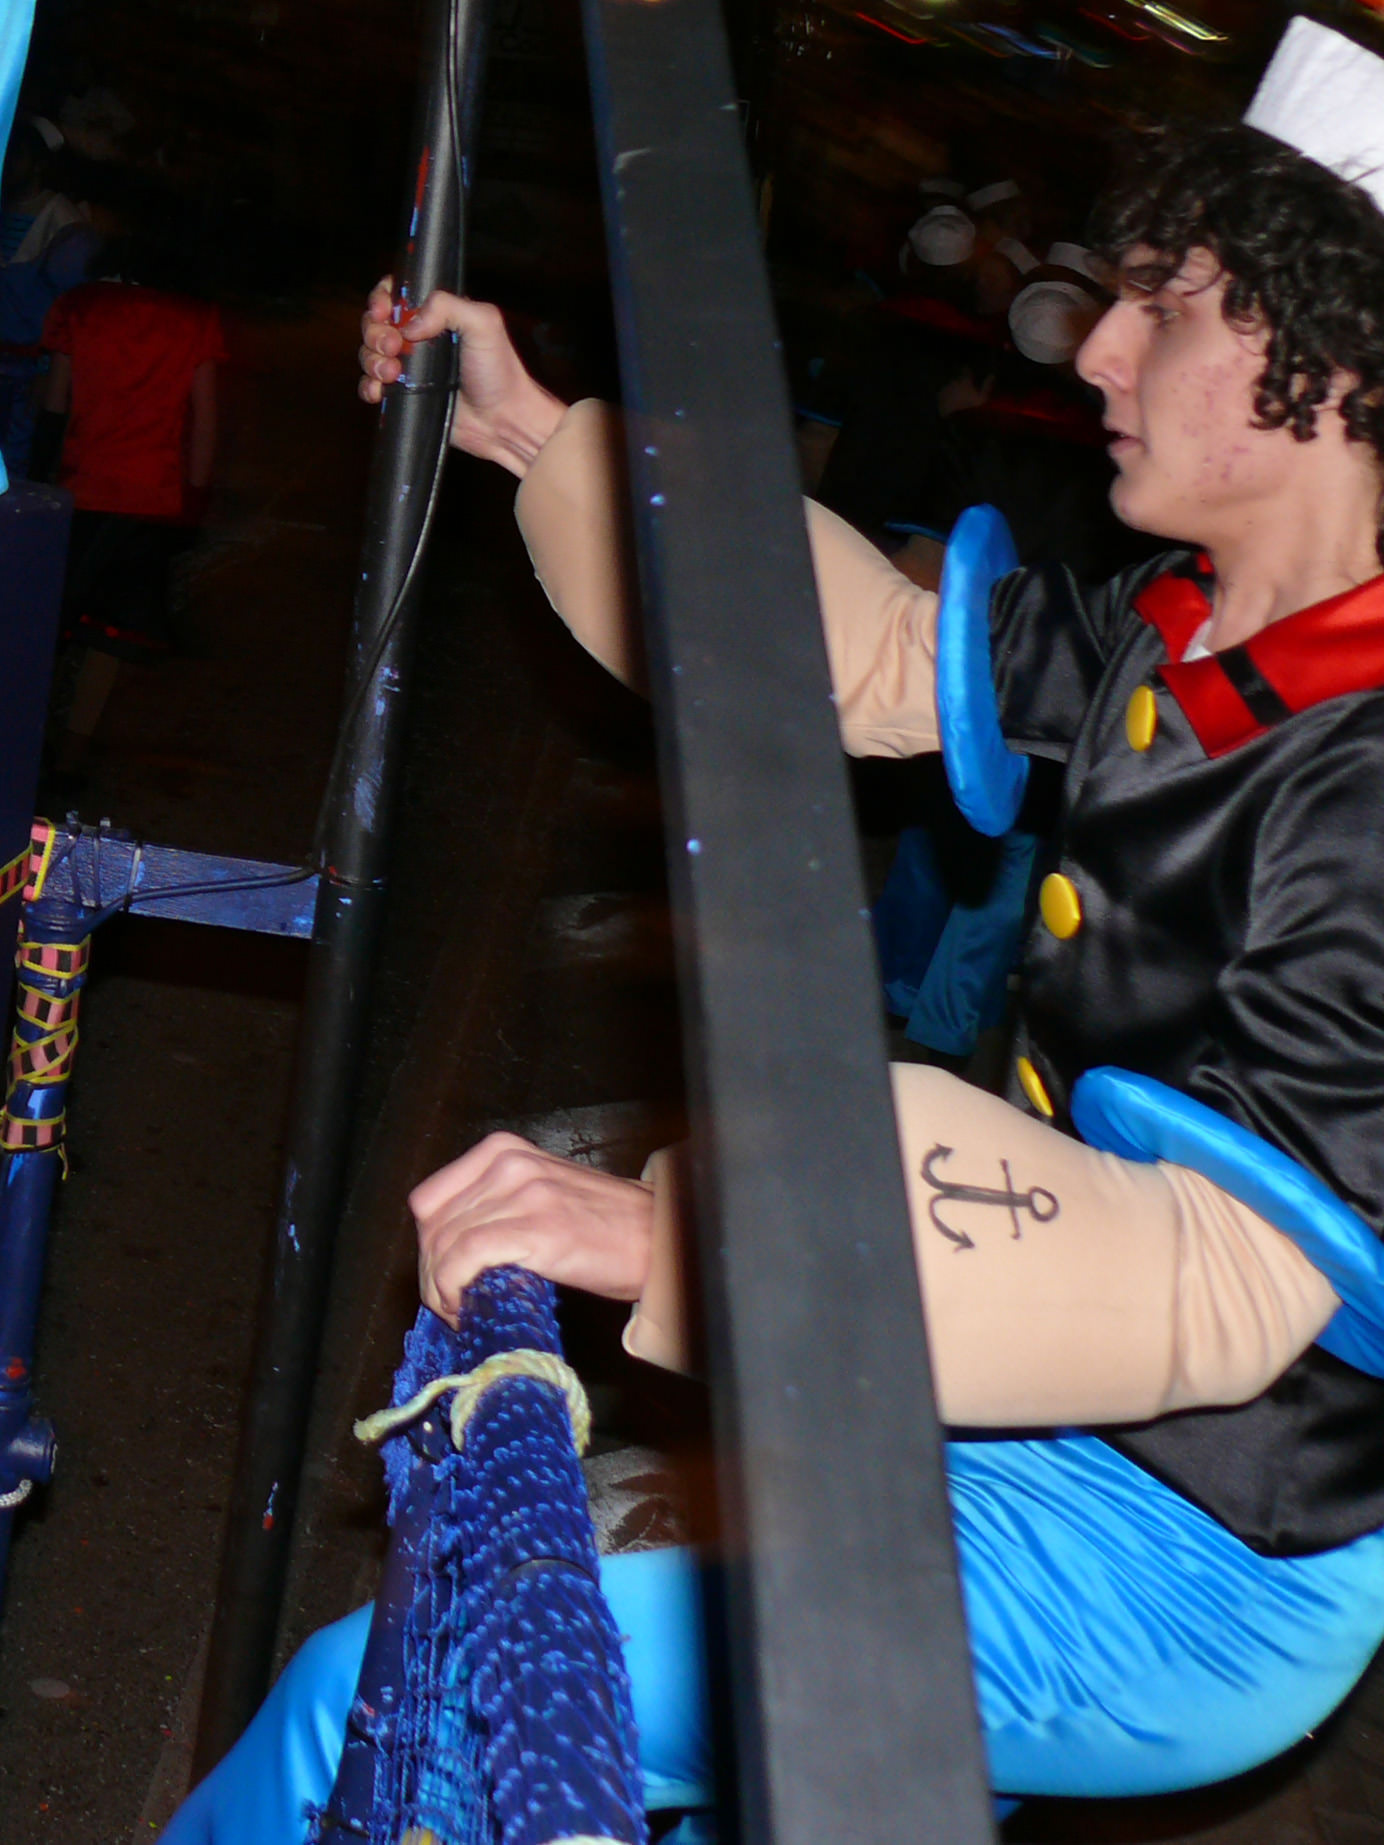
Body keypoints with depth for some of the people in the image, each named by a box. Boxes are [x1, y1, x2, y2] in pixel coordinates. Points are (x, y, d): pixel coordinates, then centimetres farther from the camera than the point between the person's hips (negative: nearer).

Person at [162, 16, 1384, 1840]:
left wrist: (682, 1227, -41)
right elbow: (879, 655, 13)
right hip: (1064, 1411, 9)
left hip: (1199, 1560, -9)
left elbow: (1234, 1272, -33)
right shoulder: (1193, 634, 0)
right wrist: (542, 438, 13)